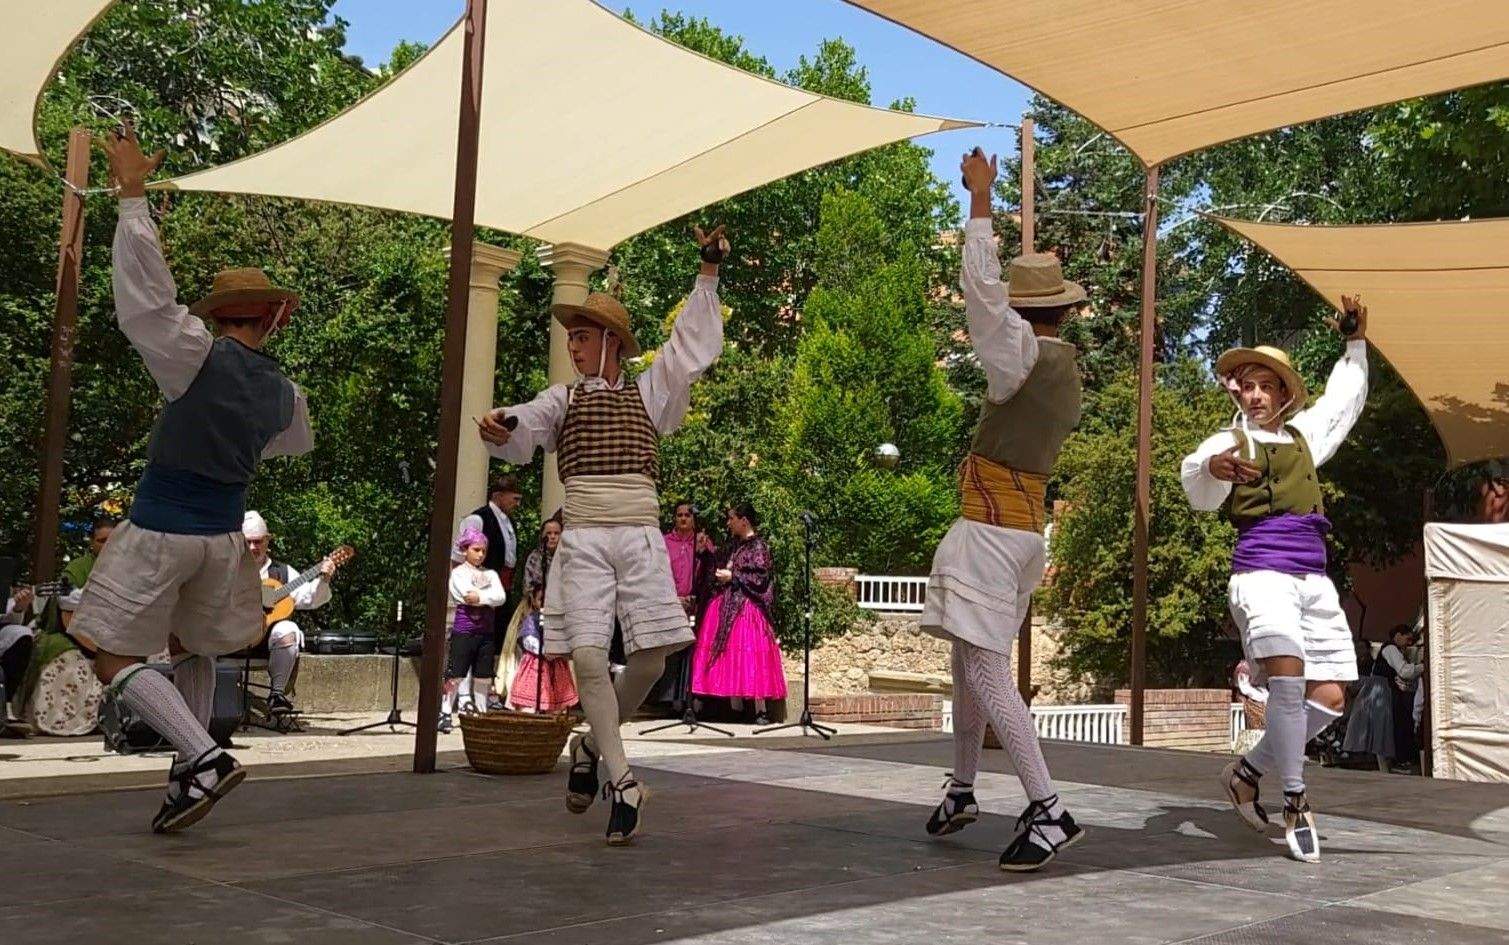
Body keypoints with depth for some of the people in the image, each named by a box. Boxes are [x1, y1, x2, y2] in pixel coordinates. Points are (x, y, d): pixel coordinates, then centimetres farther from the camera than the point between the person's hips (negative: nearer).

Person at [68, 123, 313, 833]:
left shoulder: (200, 357, -14)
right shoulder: (283, 393, 3)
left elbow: (145, 289, -17)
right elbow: (295, 445, 24)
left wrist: (132, 193, -12)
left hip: (160, 530, -6)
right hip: (224, 533, 6)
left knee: (116, 660, 0)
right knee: (193, 651, 23)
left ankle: (205, 757, -15)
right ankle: (187, 775, 20)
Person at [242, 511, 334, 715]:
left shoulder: (282, 572, 17)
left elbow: (309, 599, 7)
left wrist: (323, 579, -11)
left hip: (268, 635, 2)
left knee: (288, 630, -33)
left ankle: (277, 693, -22)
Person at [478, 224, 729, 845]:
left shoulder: (649, 392, 18)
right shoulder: (564, 399, 15)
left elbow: (694, 344, 13)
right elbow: (524, 429, -2)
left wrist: (708, 275, 8)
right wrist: (501, 425, -25)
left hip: (641, 537, 1)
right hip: (584, 539, -1)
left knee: (651, 656, -5)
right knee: (588, 656, -13)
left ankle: (592, 746, 21)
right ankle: (623, 783, -6)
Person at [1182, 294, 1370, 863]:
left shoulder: (1304, 432, 24)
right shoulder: (1227, 443, 6)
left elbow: (1345, 399, 41)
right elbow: (1200, 495, -14)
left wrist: (1356, 341, 40)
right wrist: (1210, 468, -36)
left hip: (1314, 577, 6)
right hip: (1261, 570, -6)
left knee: (1329, 698, -1)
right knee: (1288, 678, -26)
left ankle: (1246, 773, 16)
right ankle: (1295, 804, -15)